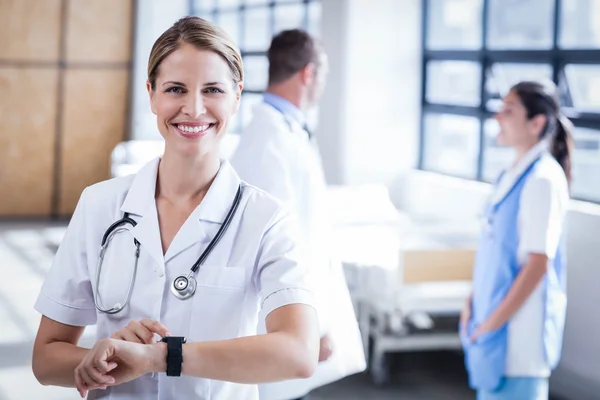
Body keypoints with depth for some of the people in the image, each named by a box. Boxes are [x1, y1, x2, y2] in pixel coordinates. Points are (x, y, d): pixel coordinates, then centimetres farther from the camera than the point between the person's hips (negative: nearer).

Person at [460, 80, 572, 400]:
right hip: (495, 316, 8)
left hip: (518, 322, -8)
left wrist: (494, 322, -16)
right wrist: (474, 302, 8)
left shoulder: (542, 179, -17)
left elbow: (538, 263, -20)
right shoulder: (514, 174, 8)